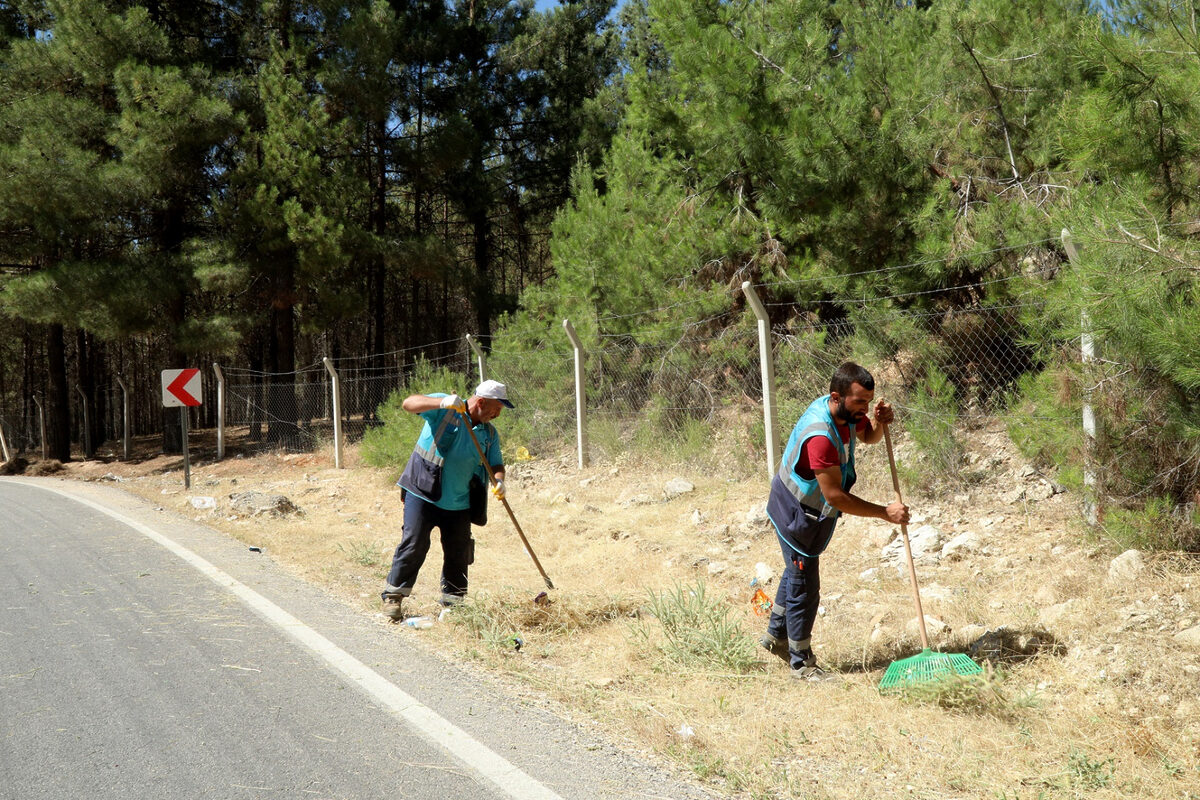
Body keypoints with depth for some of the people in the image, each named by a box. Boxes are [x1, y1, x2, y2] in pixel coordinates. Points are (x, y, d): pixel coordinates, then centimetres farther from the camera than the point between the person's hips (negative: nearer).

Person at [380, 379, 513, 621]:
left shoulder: (490, 433, 11)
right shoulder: (445, 410, -5)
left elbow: (496, 464, 12)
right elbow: (409, 403, -16)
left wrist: (498, 480, -13)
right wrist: (441, 403, -33)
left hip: (459, 504, 5)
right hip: (423, 495, -5)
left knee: (458, 553, 7)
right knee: (414, 545, -8)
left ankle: (453, 602, 21)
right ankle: (393, 596, 4)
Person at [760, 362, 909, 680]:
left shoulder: (846, 412, -9)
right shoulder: (820, 436, -37)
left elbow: (868, 436, 14)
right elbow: (836, 496, -34)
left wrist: (880, 421, -11)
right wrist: (885, 512, -28)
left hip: (810, 510, 10)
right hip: (797, 514, -10)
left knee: (797, 573, 25)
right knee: (804, 586, -1)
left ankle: (776, 635, 43)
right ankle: (801, 662, 12)